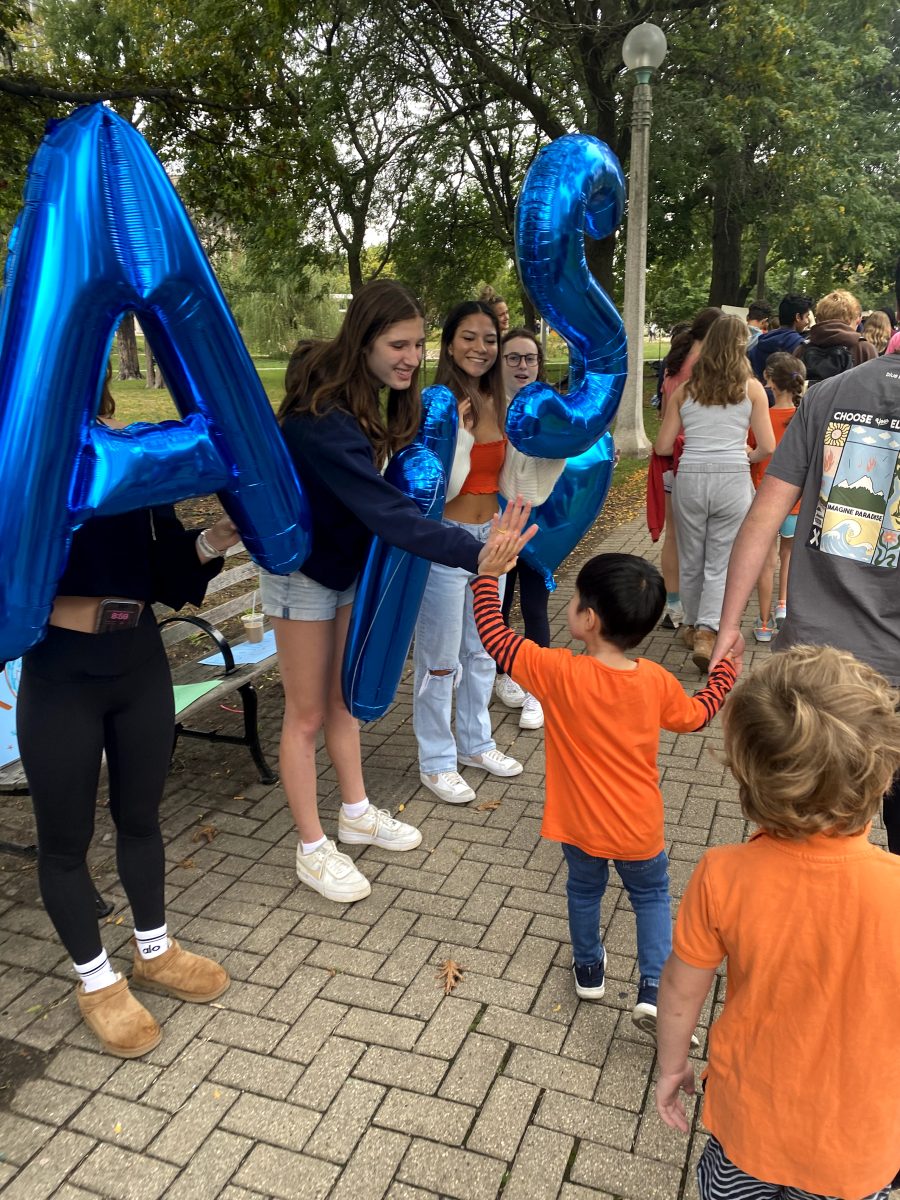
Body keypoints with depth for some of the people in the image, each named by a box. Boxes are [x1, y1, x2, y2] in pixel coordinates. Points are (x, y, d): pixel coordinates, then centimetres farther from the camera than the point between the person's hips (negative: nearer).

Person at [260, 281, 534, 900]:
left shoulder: (364, 402, -4)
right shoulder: (324, 419, -33)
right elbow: (386, 511, -42)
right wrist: (476, 554, -49)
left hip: (347, 564, 8)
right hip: (302, 571, -8)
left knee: (345, 696, 19)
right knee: (308, 715, 4)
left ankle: (356, 812, 36)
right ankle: (313, 849, 19)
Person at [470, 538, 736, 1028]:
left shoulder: (558, 673, -26)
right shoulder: (656, 681, -15)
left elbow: (494, 635, -19)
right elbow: (697, 714, 5)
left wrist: (487, 574, -7)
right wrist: (724, 669, 21)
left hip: (580, 826, -1)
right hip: (639, 829, 2)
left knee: (584, 891, 26)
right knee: (651, 897, 25)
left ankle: (589, 968, 44)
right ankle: (654, 991, 17)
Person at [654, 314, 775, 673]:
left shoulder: (684, 390, 7)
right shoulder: (751, 388, 3)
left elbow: (662, 447, 8)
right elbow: (767, 448, 1)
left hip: (689, 478, 2)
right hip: (733, 479, -2)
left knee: (690, 560, 17)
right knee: (722, 563, 5)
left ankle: (692, 626, 31)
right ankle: (706, 632, -9)